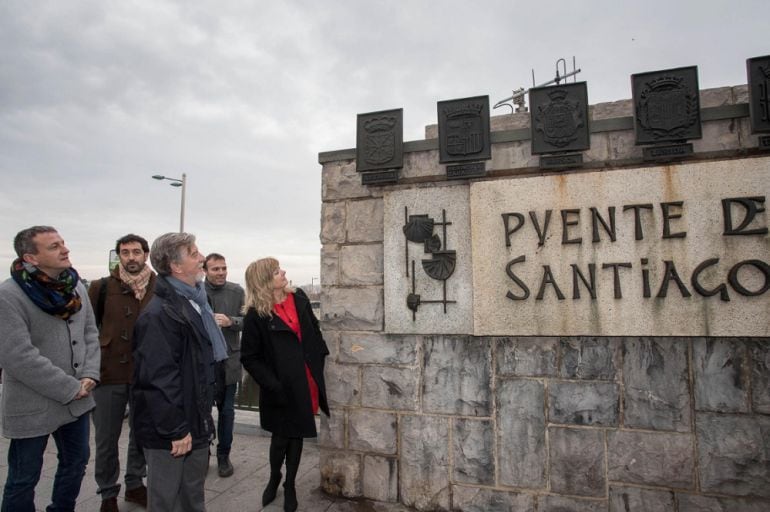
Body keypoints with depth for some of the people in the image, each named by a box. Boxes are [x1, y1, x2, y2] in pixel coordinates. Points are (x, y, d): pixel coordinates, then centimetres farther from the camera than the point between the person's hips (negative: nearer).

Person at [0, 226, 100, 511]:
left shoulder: (76, 287, 2)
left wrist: (90, 375, -7)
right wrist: (70, 388, -19)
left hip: (77, 400, 6)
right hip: (33, 406, -6)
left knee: (76, 463, 21)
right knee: (24, 478, 12)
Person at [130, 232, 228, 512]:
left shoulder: (195, 302, 8)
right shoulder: (159, 314, -23)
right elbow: (158, 378, -25)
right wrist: (176, 430, -20)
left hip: (195, 421, 8)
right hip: (170, 430, -8)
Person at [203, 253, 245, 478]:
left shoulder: (236, 291, 0)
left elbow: (247, 320, 0)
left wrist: (230, 321, -18)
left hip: (229, 359, 2)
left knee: (227, 410, 12)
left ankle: (224, 455, 29)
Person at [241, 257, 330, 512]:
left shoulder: (299, 298, 1)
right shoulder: (256, 315, -12)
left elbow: (314, 329, 13)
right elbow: (250, 358, -10)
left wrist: (322, 357, 7)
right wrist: (272, 384, -16)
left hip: (307, 381, 4)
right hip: (282, 386, -4)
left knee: (297, 435, 15)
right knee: (282, 436, 11)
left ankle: (290, 486, 35)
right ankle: (274, 478, 41)